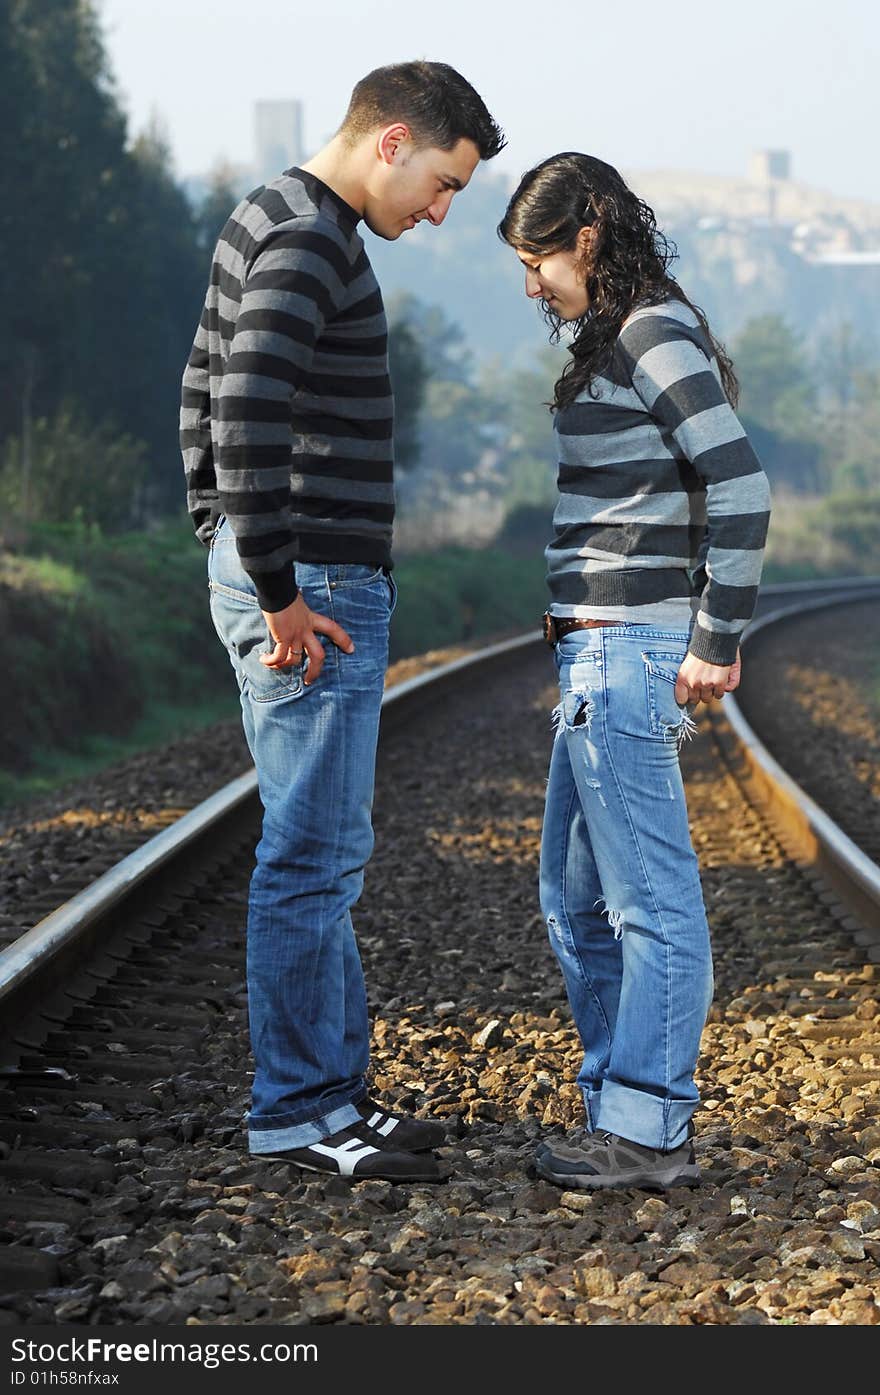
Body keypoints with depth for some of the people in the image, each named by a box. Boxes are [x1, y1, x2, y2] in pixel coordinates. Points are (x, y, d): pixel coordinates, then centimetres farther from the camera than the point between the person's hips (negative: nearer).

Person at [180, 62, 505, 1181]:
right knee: (313, 854, -4)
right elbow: (247, 414, -27)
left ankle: (332, 1085, 21)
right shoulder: (308, 239, -15)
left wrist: (225, 551, 23)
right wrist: (278, 592, -21)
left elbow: (203, 395, 25)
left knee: (321, 849, 14)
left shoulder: (265, 222, 17)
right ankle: (298, 1111, 3)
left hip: (292, 584, 11)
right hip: (313, 589, -11)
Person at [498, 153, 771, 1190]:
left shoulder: (655, 335, -12)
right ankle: (619, 1109, 23)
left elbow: (741, 487, -20)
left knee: (650, 900, -4)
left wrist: (718, 640, -17)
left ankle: (649, 1133, 2)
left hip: (627, 649, -11)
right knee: (576, 900, 16)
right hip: (600, 651, 11)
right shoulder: (613, 341, 17)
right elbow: (718, 493, 22)